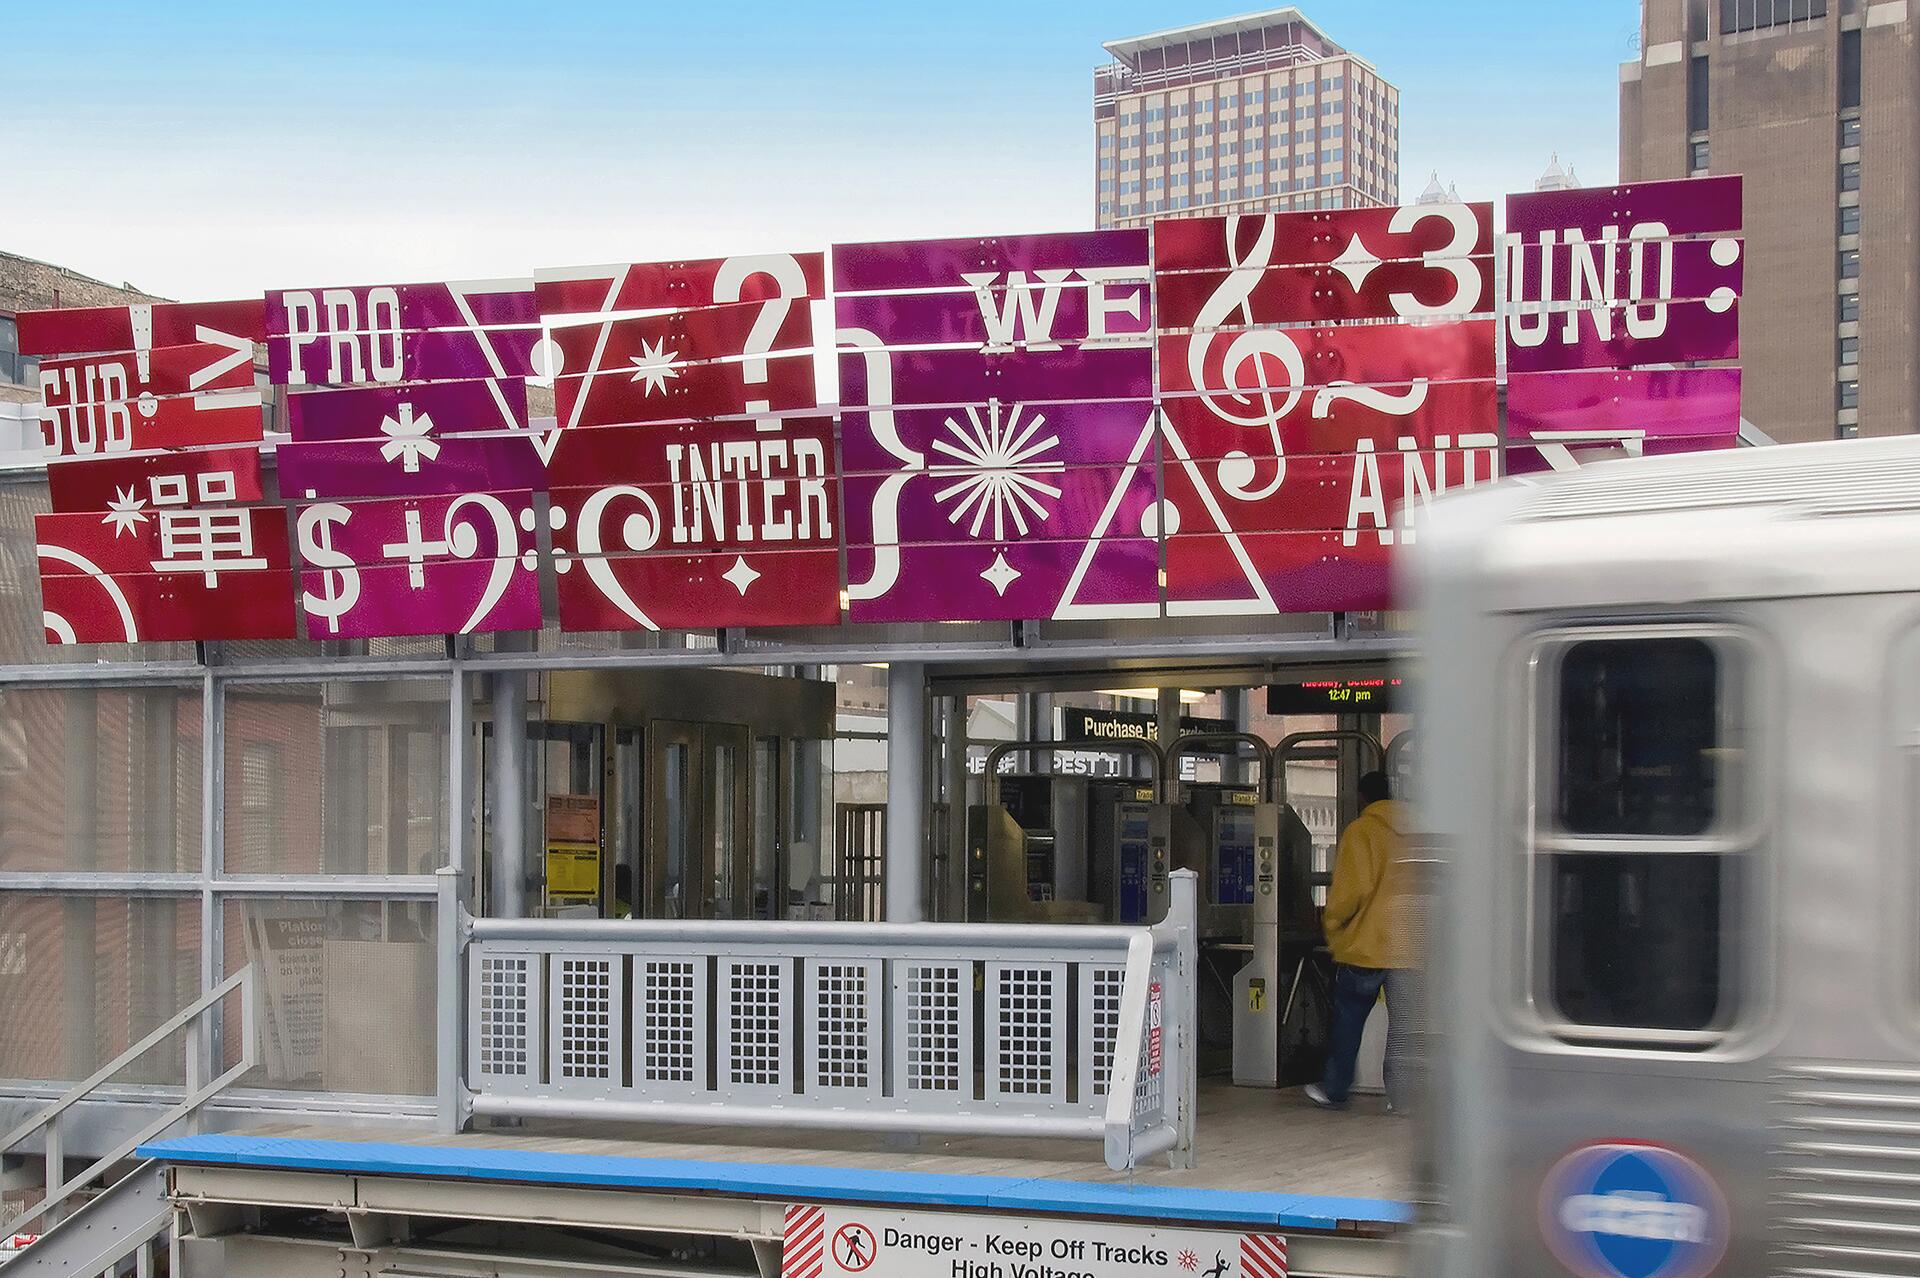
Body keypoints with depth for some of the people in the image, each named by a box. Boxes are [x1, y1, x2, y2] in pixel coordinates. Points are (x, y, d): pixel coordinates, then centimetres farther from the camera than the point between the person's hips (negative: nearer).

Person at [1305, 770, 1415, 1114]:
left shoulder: (1361, 831, -6)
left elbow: (1352, 889, -14)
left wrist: (1332, 925, 1)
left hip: (1366, 944, -4)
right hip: (1412, 946, 4)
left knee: (1347, 1020, 10)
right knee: (1404, 1025, 6)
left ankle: (1335, 1090, 18)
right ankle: (1401, 1098, 4)